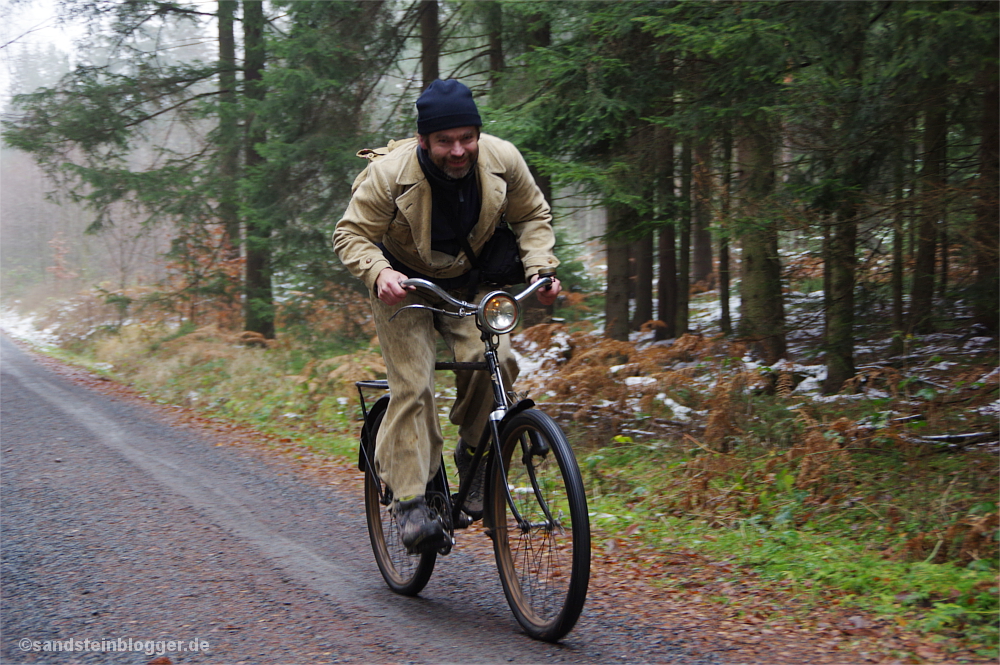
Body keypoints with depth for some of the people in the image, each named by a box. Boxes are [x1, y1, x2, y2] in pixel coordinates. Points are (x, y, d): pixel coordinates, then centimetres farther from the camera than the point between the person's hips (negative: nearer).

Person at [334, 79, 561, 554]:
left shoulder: (503, 160, -17)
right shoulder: (390, 174, -26)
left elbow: (533, 216, 0)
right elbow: (351, 235, -19)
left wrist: (540, 265, -17)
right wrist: (379, 273, -39)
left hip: (471, 286, 3)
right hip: (406, 288, -2)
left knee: (494, 360, -22)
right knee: (412, 386, -15)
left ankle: (473, 453, 2)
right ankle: (409, 500, -9)